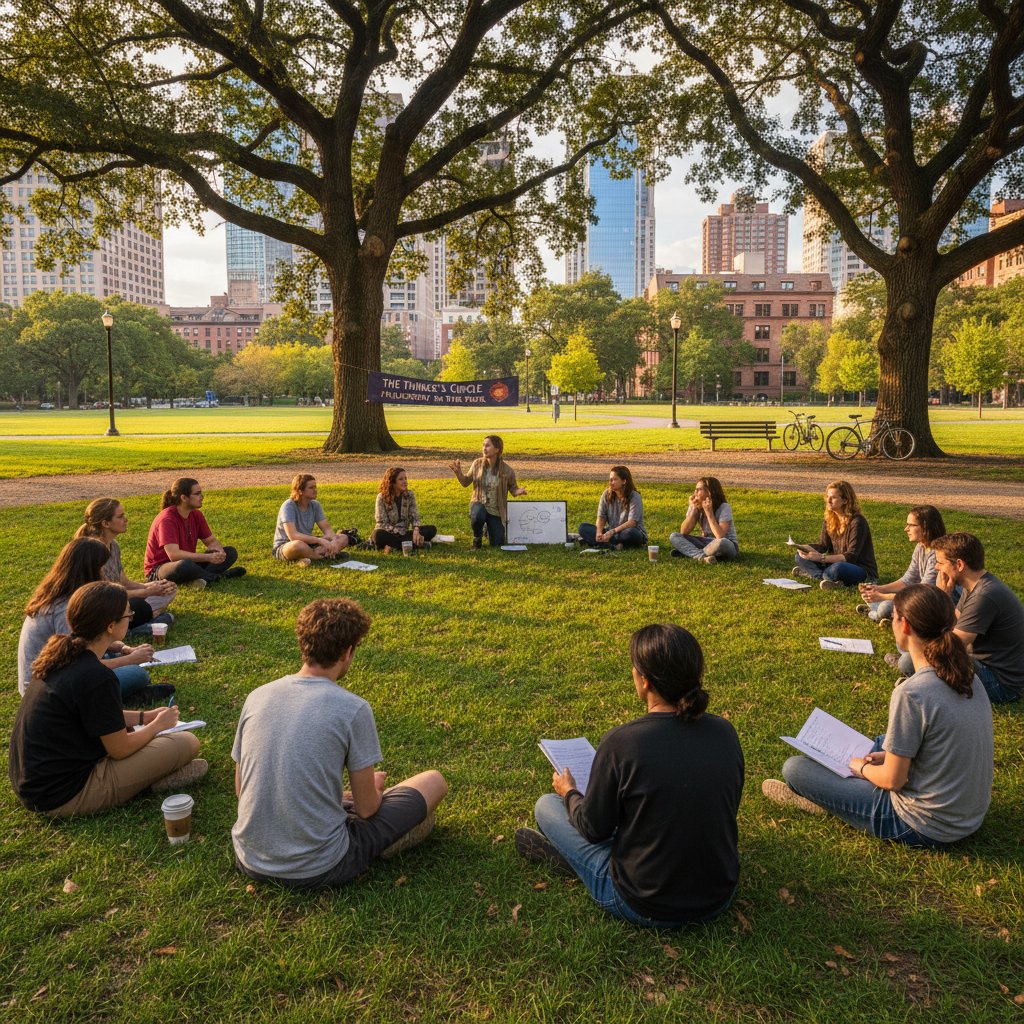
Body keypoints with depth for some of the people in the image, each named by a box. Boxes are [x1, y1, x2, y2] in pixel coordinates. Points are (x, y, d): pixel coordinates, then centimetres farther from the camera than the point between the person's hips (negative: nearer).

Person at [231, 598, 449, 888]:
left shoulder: (257, 696, -2)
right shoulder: (353, 709, -17)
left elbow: (241, 789, 9)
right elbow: (366, 808, -8)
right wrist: (373, 787, 17)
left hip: (251, 862, 6)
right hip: (318, 870, -6)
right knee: (434, 781, 7)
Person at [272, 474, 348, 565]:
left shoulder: (315, 505, 1)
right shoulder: (288, 506, -19)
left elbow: (327, 528, -2)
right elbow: (293, 536, -30)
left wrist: (334, 540, -25)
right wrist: (320, 540, -34)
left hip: (308, 544, 7)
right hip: (284, 547, -7)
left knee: (343, 538, -8)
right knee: (298, 545, -44)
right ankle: (324, 555, -19)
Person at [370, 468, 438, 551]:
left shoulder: (409, 495, 1)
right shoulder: (382, 497, -10)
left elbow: (415, 517, -2)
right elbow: (382, 523, -13)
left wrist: (416, 530, -24)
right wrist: (401, 533, -23)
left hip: (404, 533, 4)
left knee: (432, 529, -16)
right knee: (378, 534, -39)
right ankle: (416, 543, -32)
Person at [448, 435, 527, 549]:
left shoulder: (507, 470, -13)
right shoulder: (477, 464, -7)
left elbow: (513, 489, 0)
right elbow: (466, 482, 6)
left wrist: (519, 491, -23)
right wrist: (458, 473, -12)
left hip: (496, 511, 0)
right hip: (479, 504, 0)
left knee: (497, 544, 0)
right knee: (477, 516, -39)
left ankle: (489, 529, 37)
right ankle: (477, 536, -3)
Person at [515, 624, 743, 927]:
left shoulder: (621, 742, -25)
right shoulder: (725, 732, -10)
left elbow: (594, 829, -11)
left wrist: (569, 793, 11)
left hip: (645, 907, -5)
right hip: (719, 899, 5)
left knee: (546, 805, 10)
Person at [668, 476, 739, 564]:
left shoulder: (724, 507, -16)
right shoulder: (696, 506, -2)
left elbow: (720, 536, -30)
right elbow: (683, 532, -10)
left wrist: (709, 512, -26)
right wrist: (694, 509, -16)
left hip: (728, 546, -5)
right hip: (705, 543, 5)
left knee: (722, 542, -42)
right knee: (674, 537, -14)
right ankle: (702, 556, -33)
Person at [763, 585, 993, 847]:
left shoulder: (910, 693, -28)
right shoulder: (967, 674, -4)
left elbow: (892, 780, -19)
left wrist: (863, 769, 1)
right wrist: (892, 754, 10)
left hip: (926, 829, -8)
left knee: (794, 767, -1)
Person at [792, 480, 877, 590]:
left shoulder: (857, 522, -19)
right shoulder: (829, 520, 5)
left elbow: (851, 557, -24)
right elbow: (822, 546, 2)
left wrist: (822, 558, -32)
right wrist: (806, 548, -19)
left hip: (863, 571, -7)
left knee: (837, 568, -40)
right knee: (801, 556, -6)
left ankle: (812, 573, -15)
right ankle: (825, 578, -24)